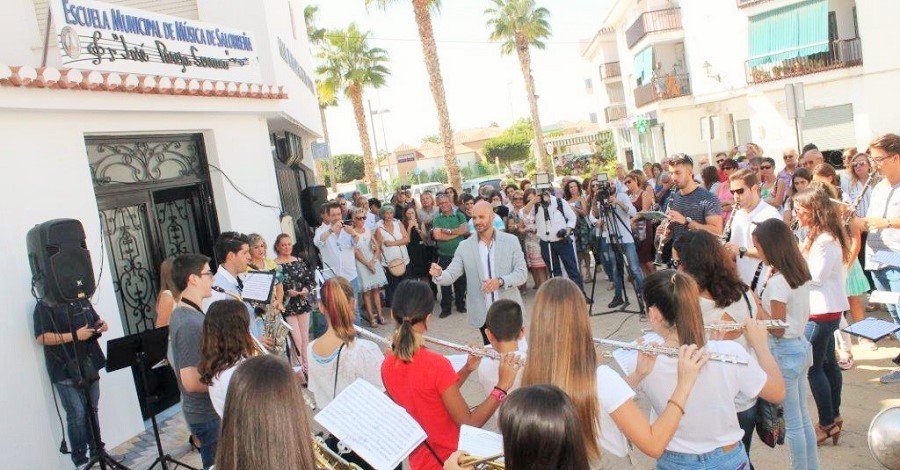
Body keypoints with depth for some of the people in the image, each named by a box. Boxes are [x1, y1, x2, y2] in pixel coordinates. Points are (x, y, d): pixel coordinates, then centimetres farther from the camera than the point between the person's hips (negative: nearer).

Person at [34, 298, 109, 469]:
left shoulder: (82, 300, 9)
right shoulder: (44, 306, -9)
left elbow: (95, 319, 22)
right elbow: (41, 338, -17)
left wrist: (101, 325, -2)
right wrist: (75, 336, -23)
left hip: (89, 365, 6)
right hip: (66, 370, -6)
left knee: (92, 410, 15)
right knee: (77, 414, -3)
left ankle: (96, 451, 27)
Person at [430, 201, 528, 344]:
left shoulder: (511, 241, -2)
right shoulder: (464, 246, 0)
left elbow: (522, 273, -4)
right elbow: (451, 275, -3)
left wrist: (500, 281, -22)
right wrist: (439, 274, -26)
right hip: (483, 314, 1)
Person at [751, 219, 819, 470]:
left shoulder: (777, 281, -23)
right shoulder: (800, 272, 2)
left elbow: (778, 329, -20)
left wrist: (755, 303, -16)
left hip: (783, 353, -9)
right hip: (801, 346, 9)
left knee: (792, 422, 6)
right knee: (803, 416, 21)